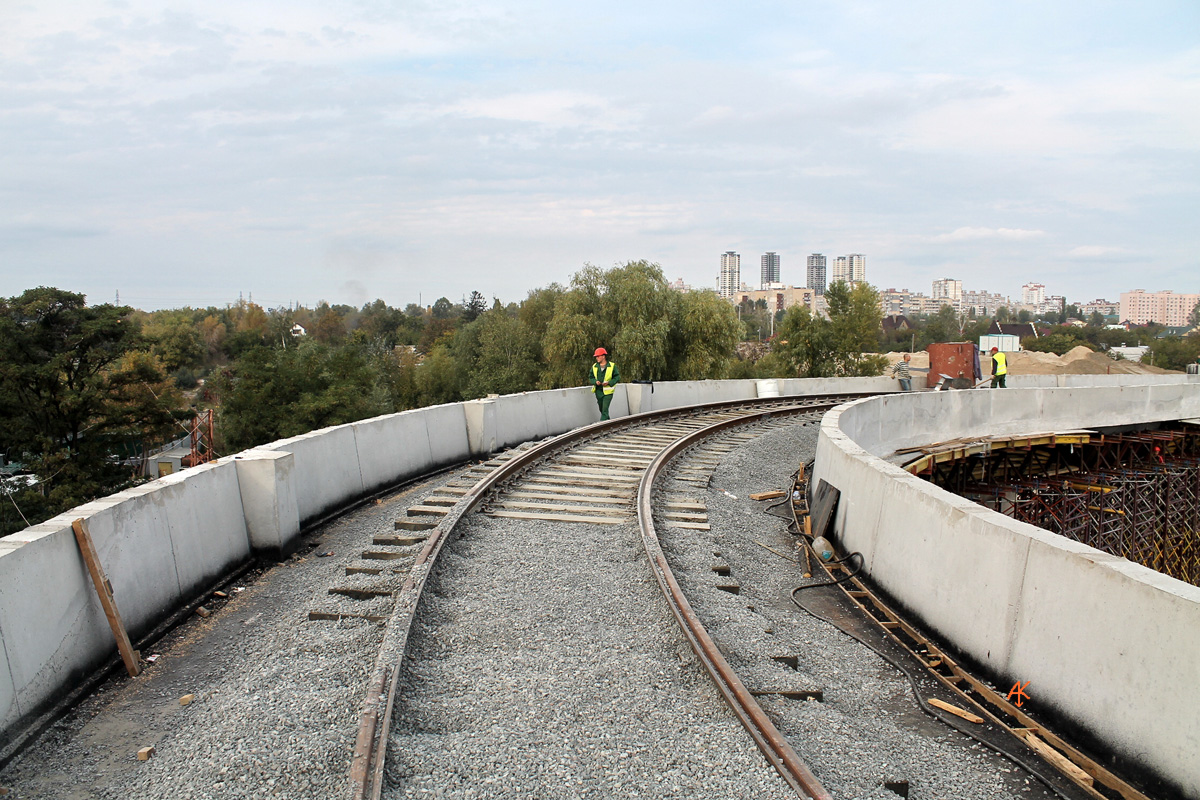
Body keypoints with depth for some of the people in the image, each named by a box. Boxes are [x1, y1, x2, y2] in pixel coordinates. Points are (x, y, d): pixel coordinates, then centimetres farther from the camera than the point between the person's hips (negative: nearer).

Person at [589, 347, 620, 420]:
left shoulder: (612, 366, -4)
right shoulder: (594, 367, 6)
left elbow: (617, 377, -2)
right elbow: (590, 378, 10)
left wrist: (609, 383, -17)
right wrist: (595, 381, -12)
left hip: (607, 391, -5)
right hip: (598, 391, 5)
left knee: (605, 409, -12)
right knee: (601, 409, 13)